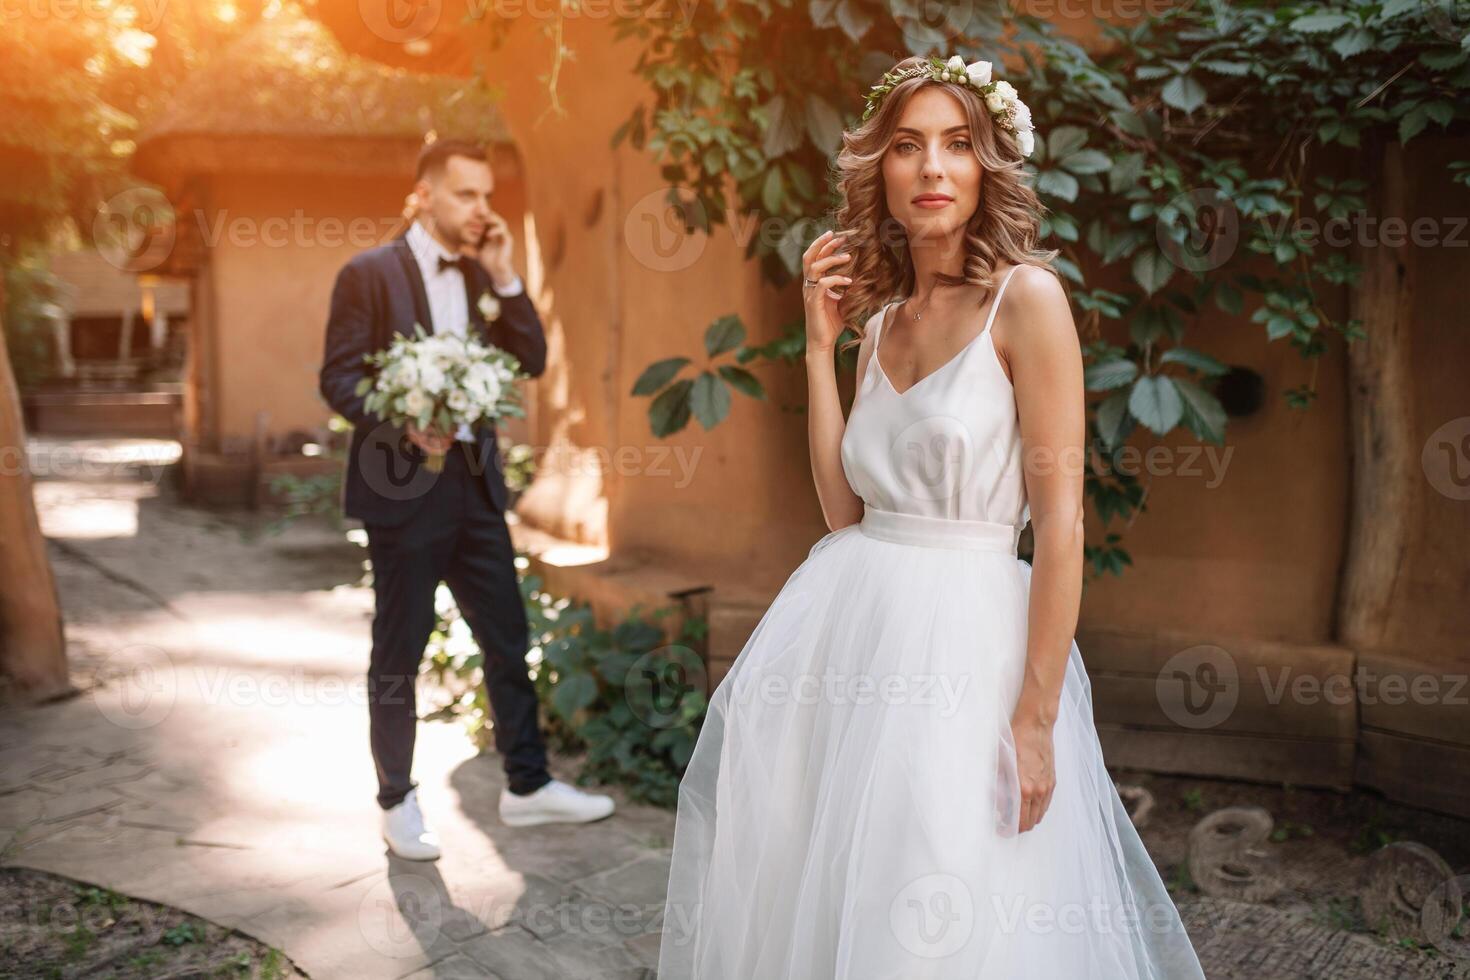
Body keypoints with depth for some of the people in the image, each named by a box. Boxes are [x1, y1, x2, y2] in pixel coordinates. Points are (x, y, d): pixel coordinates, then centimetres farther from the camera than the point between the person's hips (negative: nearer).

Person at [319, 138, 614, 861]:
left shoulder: (481, 276, 11)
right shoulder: (369, 274, -6)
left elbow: (531, 361, 5)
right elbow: (337, 379, -9)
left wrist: (505, 277, -4)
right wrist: (403, 423, -24)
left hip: (474, 482, 6)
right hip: (403, 488, -6)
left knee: (508, 639, 10)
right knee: (399, 651, 6)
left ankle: (527, 786, 23)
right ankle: (397, 802, 22)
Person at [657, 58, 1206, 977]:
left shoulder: (1027, 297, -8)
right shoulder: (880, 322, 11)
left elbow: (1061, 520, -12)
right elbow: (845, 506, 4)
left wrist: (1035, 719, -15)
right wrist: (821, 343, 2)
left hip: (965, 635, -6)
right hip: (849, 621, 6)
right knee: (813, 893, 16)